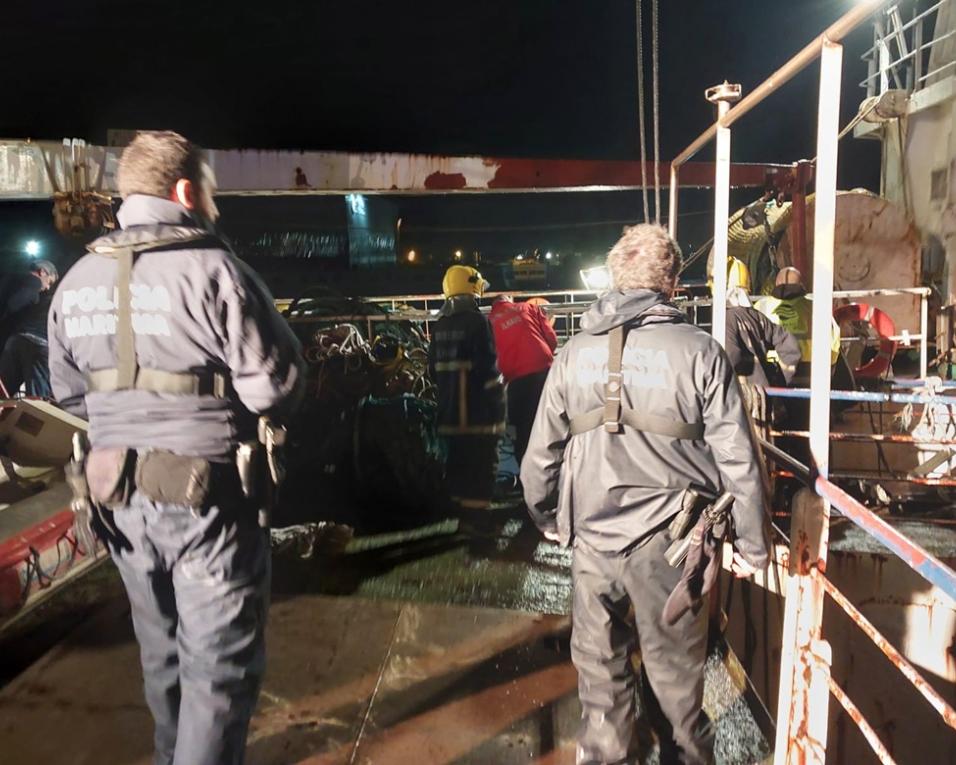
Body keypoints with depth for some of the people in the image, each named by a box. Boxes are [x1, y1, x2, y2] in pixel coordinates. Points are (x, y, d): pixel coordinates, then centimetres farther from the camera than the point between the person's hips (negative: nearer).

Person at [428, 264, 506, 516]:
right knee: (482, 464, -2)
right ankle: (476, 513, -1)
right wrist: (497, 396, -2)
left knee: (457, 461, 16)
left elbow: (433, 368, 12)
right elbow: (488, 365, -16)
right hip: (479, 410, -7)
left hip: (451, 409, 7)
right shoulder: (476, 320, -13)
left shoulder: (440, 325, 8)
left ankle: (457, 510, 24)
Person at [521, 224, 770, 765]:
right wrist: (753, 545, 4)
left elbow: (540, 454, 4)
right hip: (668, 541, -2)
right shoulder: (700, 351, -7)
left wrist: (548, 517, 20)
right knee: (675, 678, 16)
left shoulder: (575, 353, 1)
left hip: (593, 537, 2)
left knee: (601, 673, 18)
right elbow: (738, 459, -8)